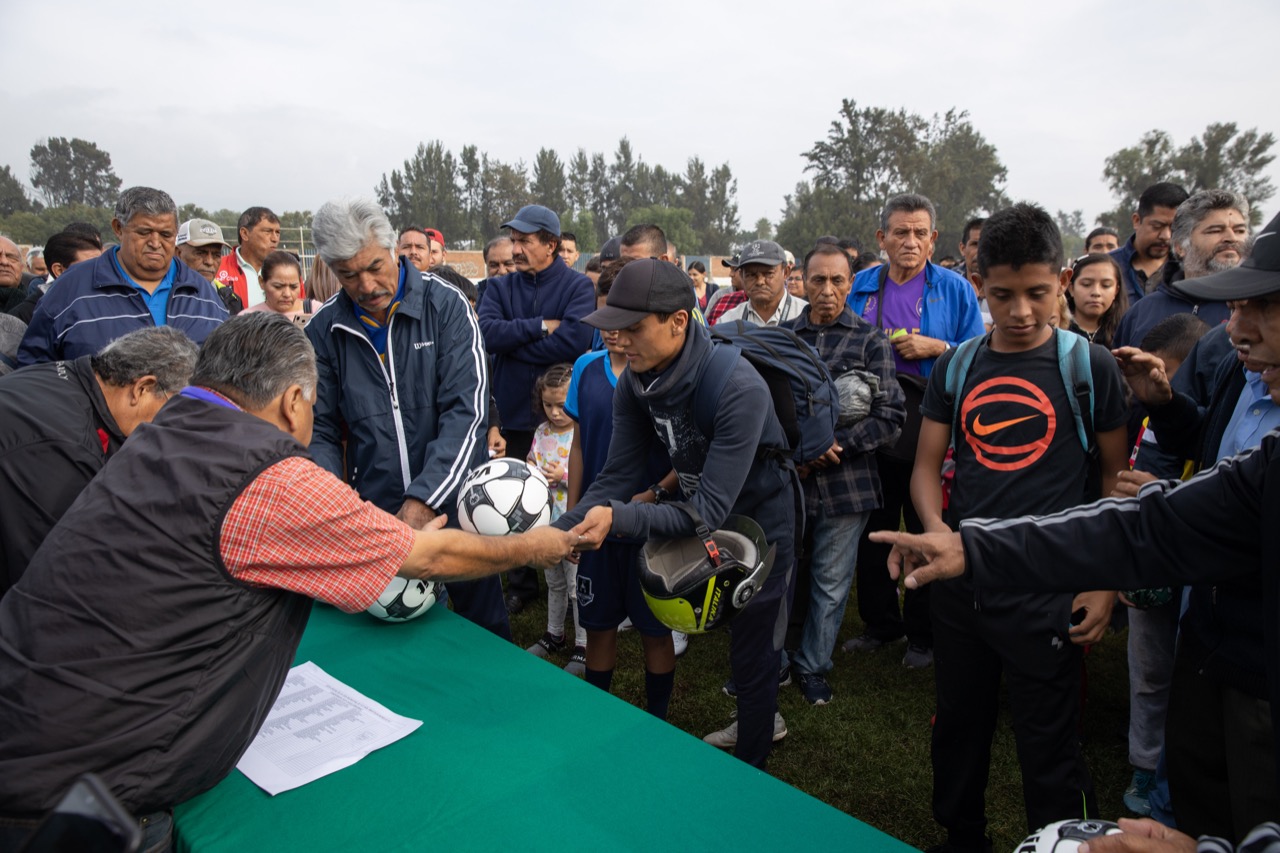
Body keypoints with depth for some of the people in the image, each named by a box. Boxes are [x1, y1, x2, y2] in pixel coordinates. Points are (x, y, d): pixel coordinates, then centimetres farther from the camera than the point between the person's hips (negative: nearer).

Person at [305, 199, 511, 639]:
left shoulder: (446, 305, -9)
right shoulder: (324, 330, -1)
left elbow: (466, 411, -16)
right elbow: (321, 433, 3)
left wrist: (422, 501, -25)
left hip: (456, 504, -2)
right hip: (376, 516, 2)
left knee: (485, 625, 13)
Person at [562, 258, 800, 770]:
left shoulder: (738, 389, -36)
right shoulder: (635, 382, -15)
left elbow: (709, 511, -38)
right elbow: (618, 477, -13)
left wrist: (617, 518, -50)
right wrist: (559, 531, -28)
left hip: (760, 519, -7)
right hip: (701, 509, 7)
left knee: (753, 654, 7)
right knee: (730, 630, 25)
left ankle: (751, 772, 31)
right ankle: (762, 720, 53)